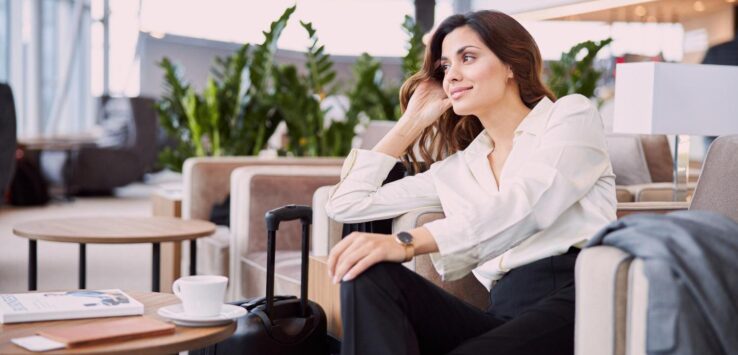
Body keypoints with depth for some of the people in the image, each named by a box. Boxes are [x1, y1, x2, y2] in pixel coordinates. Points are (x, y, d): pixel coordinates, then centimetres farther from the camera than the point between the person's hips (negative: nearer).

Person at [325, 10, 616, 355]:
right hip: (508, 312, 5)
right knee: (369, 275, -21)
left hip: (582, 298, -5)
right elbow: (346, 204, 25)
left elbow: (528, 204, -11)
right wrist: (413, 121, 25)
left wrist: (407, 243, -23)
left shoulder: (571, 114, 10)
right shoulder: (458, 169, 24)